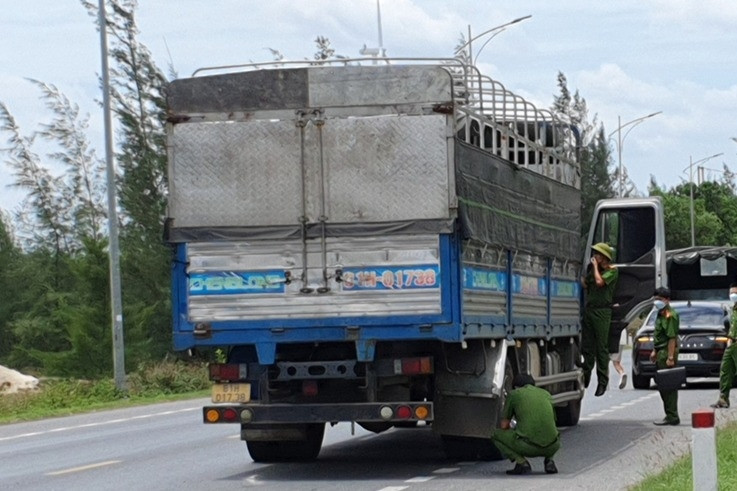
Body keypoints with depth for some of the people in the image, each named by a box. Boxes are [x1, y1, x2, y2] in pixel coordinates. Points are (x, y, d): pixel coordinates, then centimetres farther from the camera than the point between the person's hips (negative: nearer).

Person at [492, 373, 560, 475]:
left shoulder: (513, 394, 11)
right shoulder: (546, 394, 22)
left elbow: (504, 425, 18)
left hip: (528, 446, -4)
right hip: (551, 447, 4)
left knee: (496, 435, 21)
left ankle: (521, 463, 2)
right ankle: (549, 461, 12)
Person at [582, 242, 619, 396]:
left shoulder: (612, 271, -3)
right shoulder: (593, 269, 19)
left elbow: (599, 281, -17)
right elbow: (585, 285, 19)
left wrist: (595, 266, -6)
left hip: (602, 311, -7)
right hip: (589, 308, 7)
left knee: (601, 347, -5)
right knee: (586, 346, 7)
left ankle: (603, 381, -2)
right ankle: (586, 377, 14)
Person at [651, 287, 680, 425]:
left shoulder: (670, 316, -15)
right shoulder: (660, 314, 17)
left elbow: (672, 338, -21)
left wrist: (670, 357, -25)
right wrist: (655, 351, 23)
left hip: (667, 353, -11)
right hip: (661, 352, 11)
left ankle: (672, 417, -6)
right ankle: (671, 416, 18)